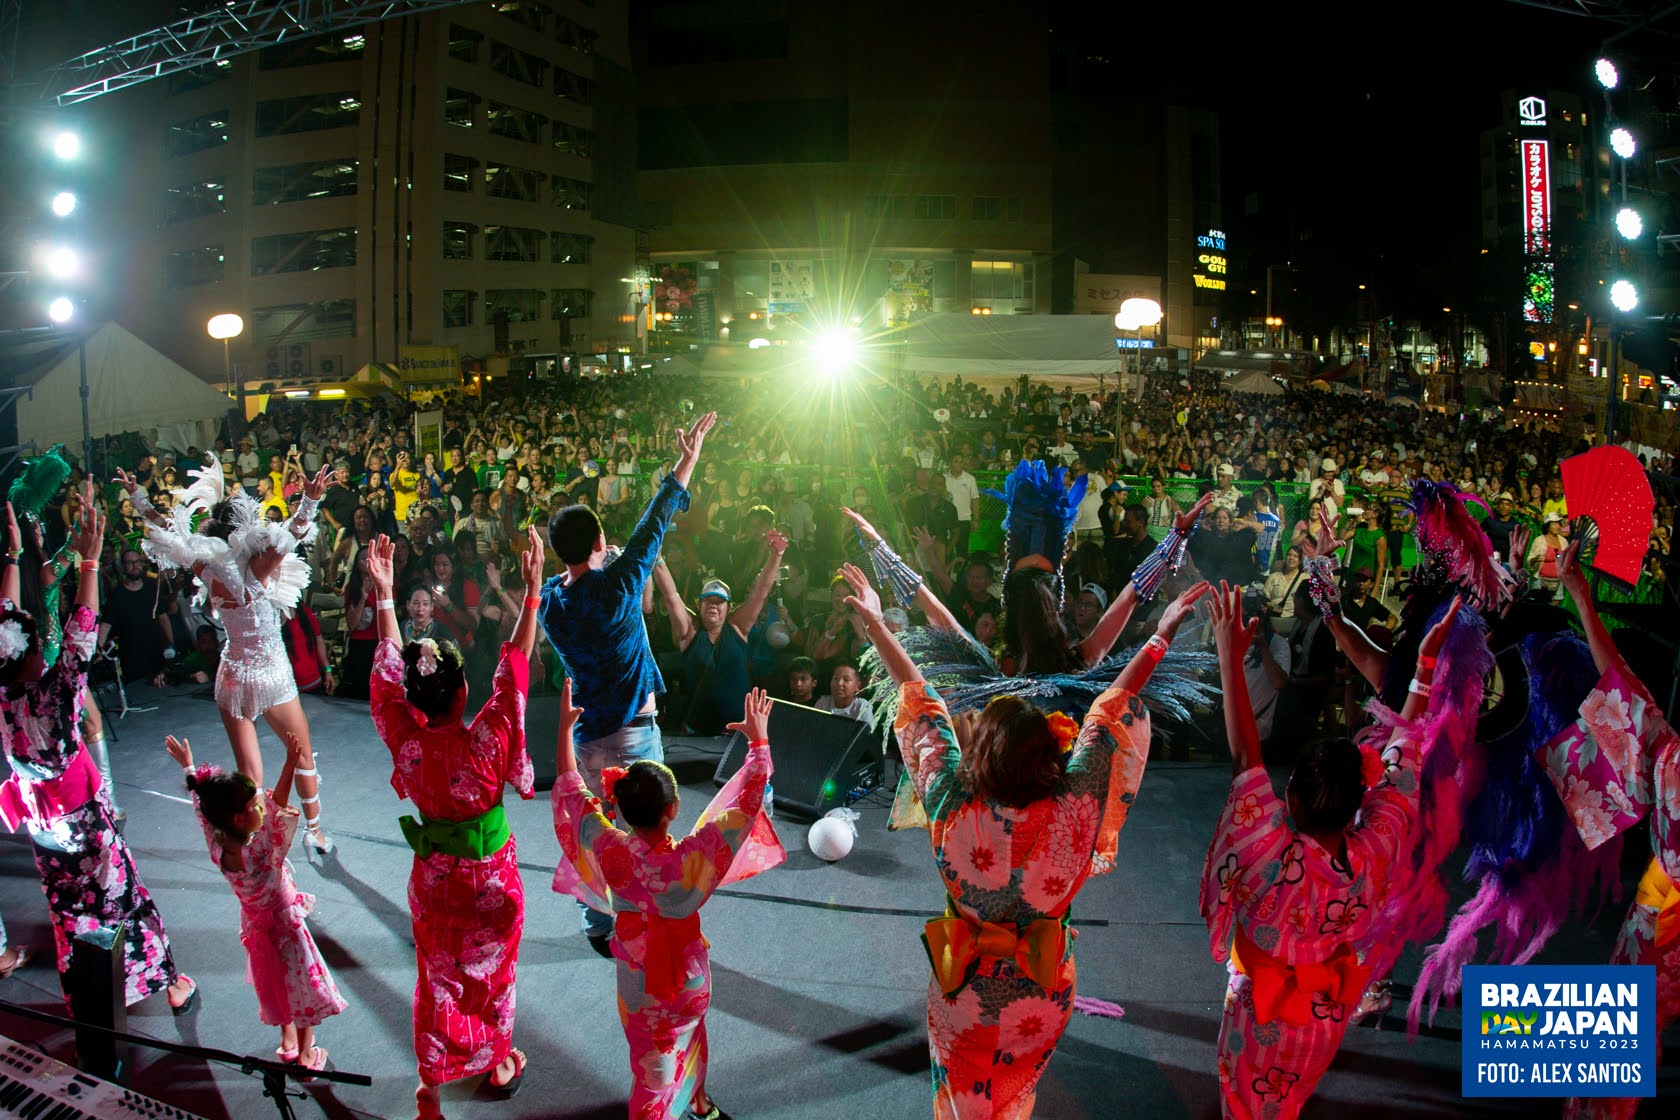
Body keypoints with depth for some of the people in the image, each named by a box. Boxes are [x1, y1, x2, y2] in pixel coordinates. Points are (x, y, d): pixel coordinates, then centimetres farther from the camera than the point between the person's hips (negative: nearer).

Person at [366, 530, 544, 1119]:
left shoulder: (406, 742, -22)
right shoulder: (485, 742, -30)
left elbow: (387, 671, -10)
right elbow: (514, 668, -24)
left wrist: (384, 595, -3)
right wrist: (532, 590, -20)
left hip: (434, 878, 2)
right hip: (491, 880, -2)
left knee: (436, 978, 20)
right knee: (493, 971, 21)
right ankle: (500, 1063, 43)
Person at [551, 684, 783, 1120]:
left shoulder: (610, 851, -30)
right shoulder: (691, 857, -35)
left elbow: (569, 790, -17)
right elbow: (746, 802, -27)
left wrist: (565, 727, -7)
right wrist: (759, 741, -16)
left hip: (637, 974, 1)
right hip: (686, 971, -1)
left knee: (652, 1062, 22)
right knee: (688, 1030, 30)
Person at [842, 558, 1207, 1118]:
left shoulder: (954, 809, -29)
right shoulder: (1073, 810, -29)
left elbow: (919, 701, -20)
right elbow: (1112, 710, -20)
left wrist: (876, 623, -10)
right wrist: (1161, 637, -8)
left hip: (964, 991, -1)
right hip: (1042, 994, 1)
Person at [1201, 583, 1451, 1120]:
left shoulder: (1276, 861, -39)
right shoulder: (1376, 853, -26)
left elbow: (1245, 760, -36)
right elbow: (1402, 757, -17)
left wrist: (1230, 656, -35)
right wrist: (1427, 662, -11)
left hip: (1262, 1012, -4)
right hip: (1329, 1012, 4)